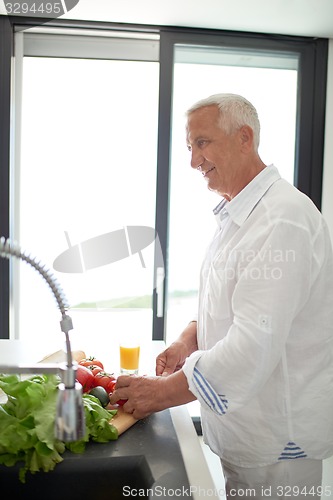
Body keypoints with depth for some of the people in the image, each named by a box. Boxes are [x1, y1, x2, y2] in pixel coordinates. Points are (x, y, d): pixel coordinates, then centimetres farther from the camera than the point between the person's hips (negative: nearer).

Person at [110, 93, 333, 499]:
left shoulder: (284, 219, -26)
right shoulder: (234, 215, 7)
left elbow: (255, 347, -30)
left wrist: (162, 393, -21)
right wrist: (190, 339, -2)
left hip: (277, 439, -8)